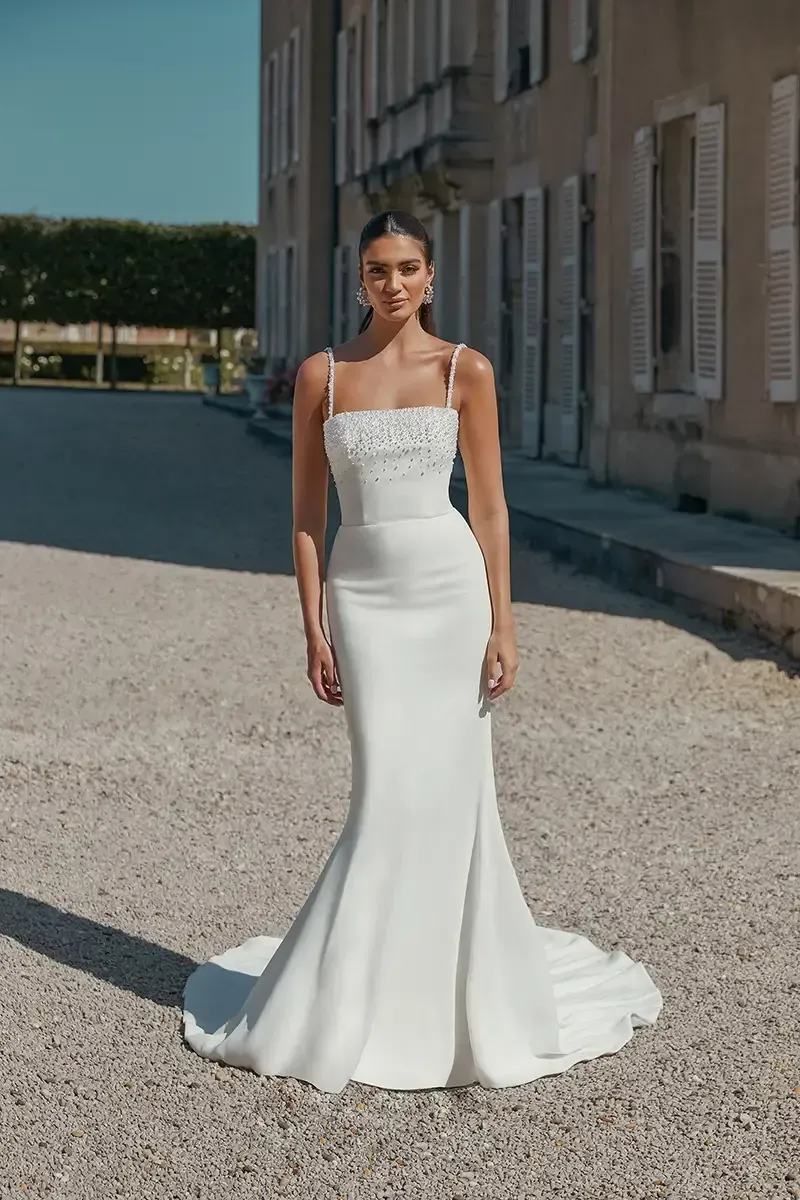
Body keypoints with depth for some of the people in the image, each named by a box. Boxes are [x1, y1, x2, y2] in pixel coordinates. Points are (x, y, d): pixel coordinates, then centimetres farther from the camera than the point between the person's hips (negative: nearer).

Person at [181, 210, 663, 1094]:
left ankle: (456, 983, 14)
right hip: (364, 595, 0)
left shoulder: (465, 371, 3)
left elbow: (489, 504, 4)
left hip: (450, 588, 0)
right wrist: (313, 629, 0)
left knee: (448, 791, 0)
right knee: (388, 792, -4)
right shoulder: (320, 375, 5)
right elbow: (307, 513, 6)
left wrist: (502, 625, -2)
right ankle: (359, 1003, 10)